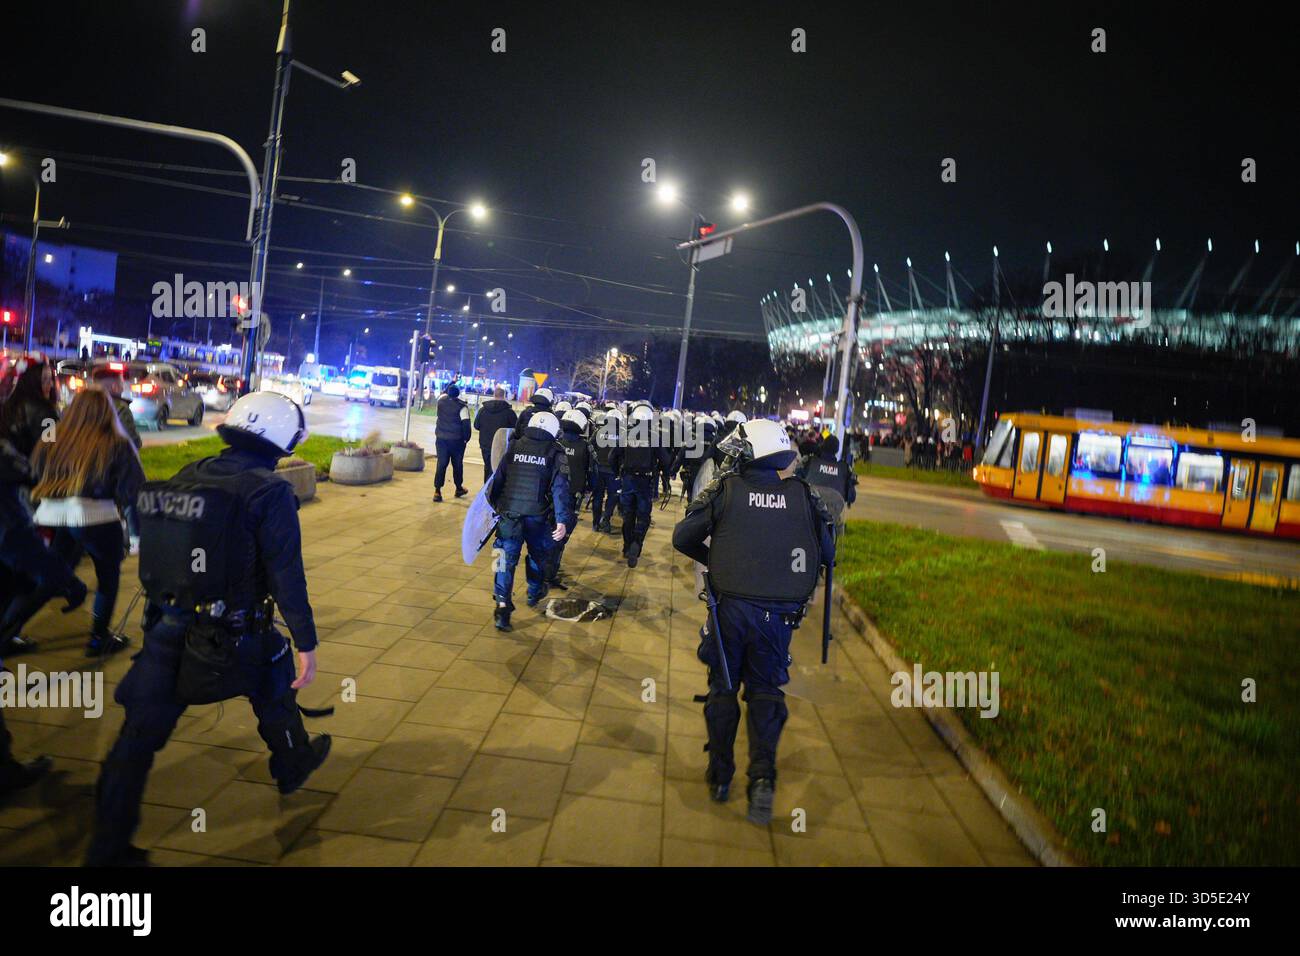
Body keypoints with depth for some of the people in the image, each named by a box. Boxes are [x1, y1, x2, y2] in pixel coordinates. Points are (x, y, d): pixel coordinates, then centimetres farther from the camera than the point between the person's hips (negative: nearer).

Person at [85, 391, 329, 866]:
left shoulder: (186, 476, 4)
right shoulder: (269, 492, -15)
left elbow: (158, 555, 15)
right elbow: (287, 575, -17)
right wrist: (306, 643, -11)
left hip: (165, 631, 5)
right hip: (233, 639, -4)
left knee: (138, 737, 11)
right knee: (274, 693, 24)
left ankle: (108, 847, 20)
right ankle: (293, 765, 47)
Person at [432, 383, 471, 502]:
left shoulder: (441, 401, 1)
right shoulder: (462, 406, -12)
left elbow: (444, 393, 26)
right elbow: (466, 424, -16)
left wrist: (452, 383, 37)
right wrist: (466, 438, -4)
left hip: (441, 439, 3)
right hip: (457, 440, -3)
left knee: (441, 464, 2)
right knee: (457, 464, 12)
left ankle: (437, 491, -6)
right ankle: (459, 488, 26)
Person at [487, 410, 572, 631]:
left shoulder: (513, 447, 2)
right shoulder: (555, 453, -4)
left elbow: (498, 477, 3)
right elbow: (560, 489, -11)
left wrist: (493, 502, 16)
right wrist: (562, 521, -13)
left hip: (509, 513, 1)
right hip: (537, 516, -1)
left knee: (507, 558, 4)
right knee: (538, 555, 23)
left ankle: (502, 604, -8)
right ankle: (535, 593, 43)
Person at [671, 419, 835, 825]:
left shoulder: (724, 489, -7)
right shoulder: (803, 495, -1)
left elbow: (682, 538, -4)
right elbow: (827, 553, 6)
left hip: (730, 607, -1)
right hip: (779, 613, 1)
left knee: (723, 687, 16)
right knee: (764, 689, 16)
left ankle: (720, 776, 25)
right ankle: (762, 775, 0)